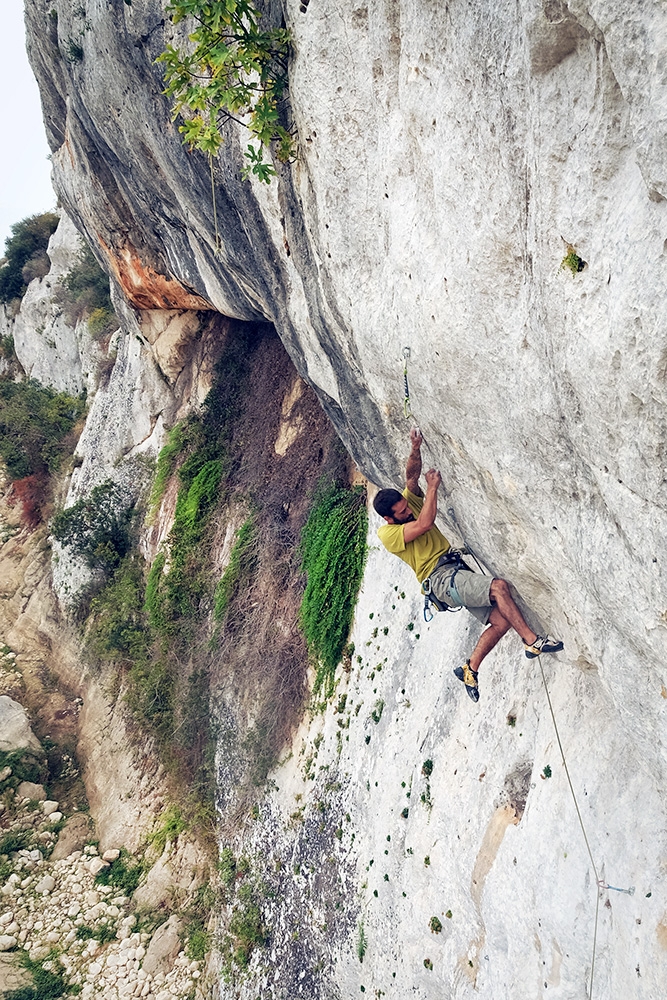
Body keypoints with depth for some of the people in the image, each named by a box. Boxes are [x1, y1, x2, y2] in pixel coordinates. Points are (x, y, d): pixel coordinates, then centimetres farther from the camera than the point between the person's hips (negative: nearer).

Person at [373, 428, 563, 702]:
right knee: (499, 586, -27)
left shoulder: (409, 502, 13)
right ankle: (532, 641, -18)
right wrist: (433, 486, -12)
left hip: (457, 570, 8)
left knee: (501, 621, -5)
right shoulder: (387, 534, -9)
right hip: (441, 579, -8)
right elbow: (425, 523, -21)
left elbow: (412, 476, 3)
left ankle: (470, 669, 8)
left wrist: (415, 449, -17)